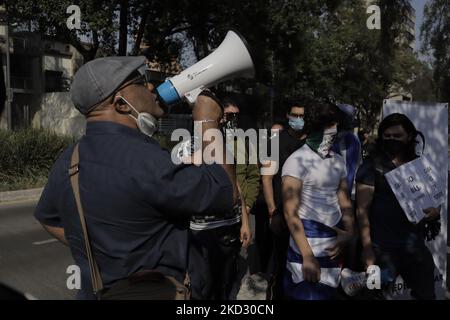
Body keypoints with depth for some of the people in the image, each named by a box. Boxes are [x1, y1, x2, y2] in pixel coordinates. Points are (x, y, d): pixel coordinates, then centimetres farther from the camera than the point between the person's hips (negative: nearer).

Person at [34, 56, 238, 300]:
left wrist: (100, 255, 12)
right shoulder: (145, 161, -29)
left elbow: (47, 218, 13)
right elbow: (225, 194, -20)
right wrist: (208, 124, -10)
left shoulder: (68, 160, -3)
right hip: (154, 292, -6)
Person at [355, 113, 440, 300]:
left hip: (416, 247, 5)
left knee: (426, 295, 13)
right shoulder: (372, 167, -4)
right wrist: (367, 248, -17)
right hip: (383, 248, -4)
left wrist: (435, 211, -5)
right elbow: (362, 210, -9)